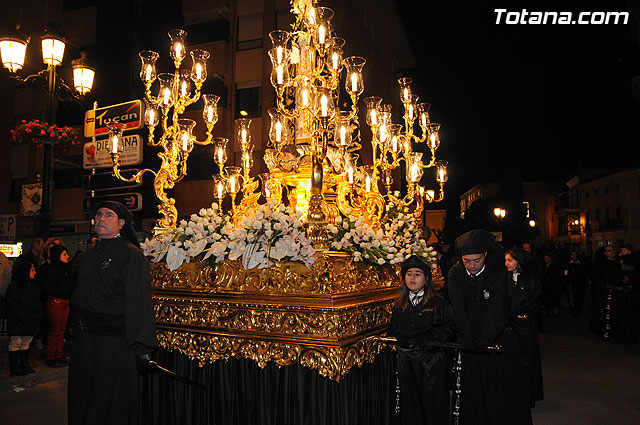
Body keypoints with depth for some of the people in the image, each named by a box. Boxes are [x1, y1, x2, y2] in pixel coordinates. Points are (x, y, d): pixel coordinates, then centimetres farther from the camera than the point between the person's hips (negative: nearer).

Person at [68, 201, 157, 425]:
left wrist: (141, 345, -22)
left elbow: (139, 300, -18)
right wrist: (76, 328, 18)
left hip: (114, 342, -7)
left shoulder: (130, 254, -11)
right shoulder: (89, 255, 13)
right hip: (84, 342, 8)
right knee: (81, 403, 18)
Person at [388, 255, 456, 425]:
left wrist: (422, 338, -13)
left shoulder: (439, 304, 0)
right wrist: (407, 340, -5)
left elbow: (449, 331, -5)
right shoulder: (399, 305, 12)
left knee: (433, 403, 1)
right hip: (405, 361, 3)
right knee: (409, 405, 7)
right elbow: (392, 330, 15)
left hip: (431, 361, -3)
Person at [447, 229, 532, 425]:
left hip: (499, 340, -1)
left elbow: (496, 310, -19)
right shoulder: (455, 274, -5)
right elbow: (459, 311, -14)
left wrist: (485, 339, -28)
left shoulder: (497, 272, -10)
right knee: (474, 393, 6)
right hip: (471, 343, 1)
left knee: (505, 398, 7)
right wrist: (468, 340, -24)